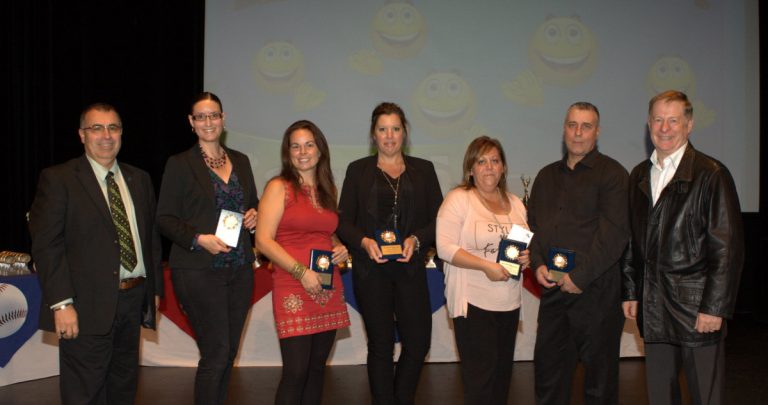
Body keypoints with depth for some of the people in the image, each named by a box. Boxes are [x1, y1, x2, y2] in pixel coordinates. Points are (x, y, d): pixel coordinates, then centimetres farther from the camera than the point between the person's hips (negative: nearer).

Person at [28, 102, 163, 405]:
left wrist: (153, 290, 9)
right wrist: (61, 303, -17)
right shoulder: (58, 179, -4)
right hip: (88, 307, -5)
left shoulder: (140, 180, 13)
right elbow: (46, 245, -10)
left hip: (134, 300, 5)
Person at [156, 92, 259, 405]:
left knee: (229, 351, 11)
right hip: (199, 270, -5)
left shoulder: (241, 161, 12)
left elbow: (253, 204, 22)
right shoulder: (180, 164, -2)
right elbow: (165, 218, -4)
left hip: (240, 268, 5)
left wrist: (254, 216, -1)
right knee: (216, 352, -7)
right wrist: (199, 239, -18)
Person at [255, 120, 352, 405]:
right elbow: (263, 240, -10)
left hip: (329, 288, 6)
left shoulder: (328, 190, 15)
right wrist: (301, 272, -17)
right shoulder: (279, 187, -3)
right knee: (295, 372, -8)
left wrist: (340, 248, 4)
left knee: (317, 367, 9)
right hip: (293, 289, -5)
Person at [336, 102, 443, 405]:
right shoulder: (358, 170, 7)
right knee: (380, 345, 5)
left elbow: (438, 219, 6)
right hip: (371, 269, -1)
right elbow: (343, 221, 3)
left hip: (410, 267, 1)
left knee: (418, 342, 0)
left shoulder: (423, 170, 10)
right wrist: (364, 241, -15)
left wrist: (416, 239, -12)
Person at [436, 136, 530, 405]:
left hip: (509, 302, 6)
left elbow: (526, 244, 22)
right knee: (480, 373, -6)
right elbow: (445, 248, -14)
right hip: (473, 302, -6)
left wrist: (526, 257, -1)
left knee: (502, 371, 12)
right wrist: (486, 266, -21)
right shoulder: (458, 199, -6)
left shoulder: (515, 203, 13)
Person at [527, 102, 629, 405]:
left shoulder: (611, 173, -4)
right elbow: (532, 224, 16)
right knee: (547, 367, 11)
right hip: (552, 286, 6)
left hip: (595, 289, -5)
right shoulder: (547, 176, 16)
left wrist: (580, 276, -15)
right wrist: (537, 264, -1)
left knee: (599, 369, 5)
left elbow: (614, 232, -12)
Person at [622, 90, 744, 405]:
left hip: (697, 309, -5)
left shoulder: (711, 175, -7)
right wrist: (630, 292, 11)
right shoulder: (639, 176, 12)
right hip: (652, 310, 6)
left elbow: (728, 247, -10)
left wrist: (714, 307, -13)